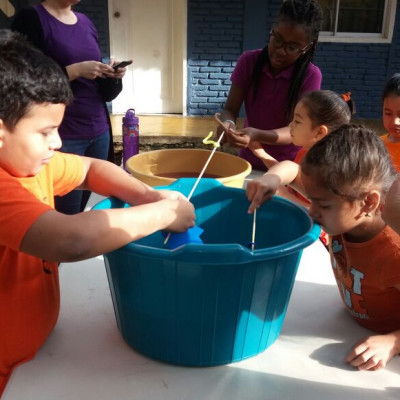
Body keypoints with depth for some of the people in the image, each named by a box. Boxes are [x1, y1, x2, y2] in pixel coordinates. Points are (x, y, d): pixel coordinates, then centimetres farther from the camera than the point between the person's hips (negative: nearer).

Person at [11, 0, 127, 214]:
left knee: (86, 210, 9)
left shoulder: (86, 22, 14)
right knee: (67, 218, -4)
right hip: (61, 136, -6)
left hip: (99, 130, 6)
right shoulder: (30, 19, -5)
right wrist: (76, 70, -16)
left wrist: (111, 76, -3)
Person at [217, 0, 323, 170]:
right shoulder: (248, 61, -7)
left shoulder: (311, 75, -14)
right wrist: (228, 124, -30)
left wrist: (257, 135, -38)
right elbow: (229, 110, -6)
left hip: (289, 167, -1)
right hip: (249, 162, 2)